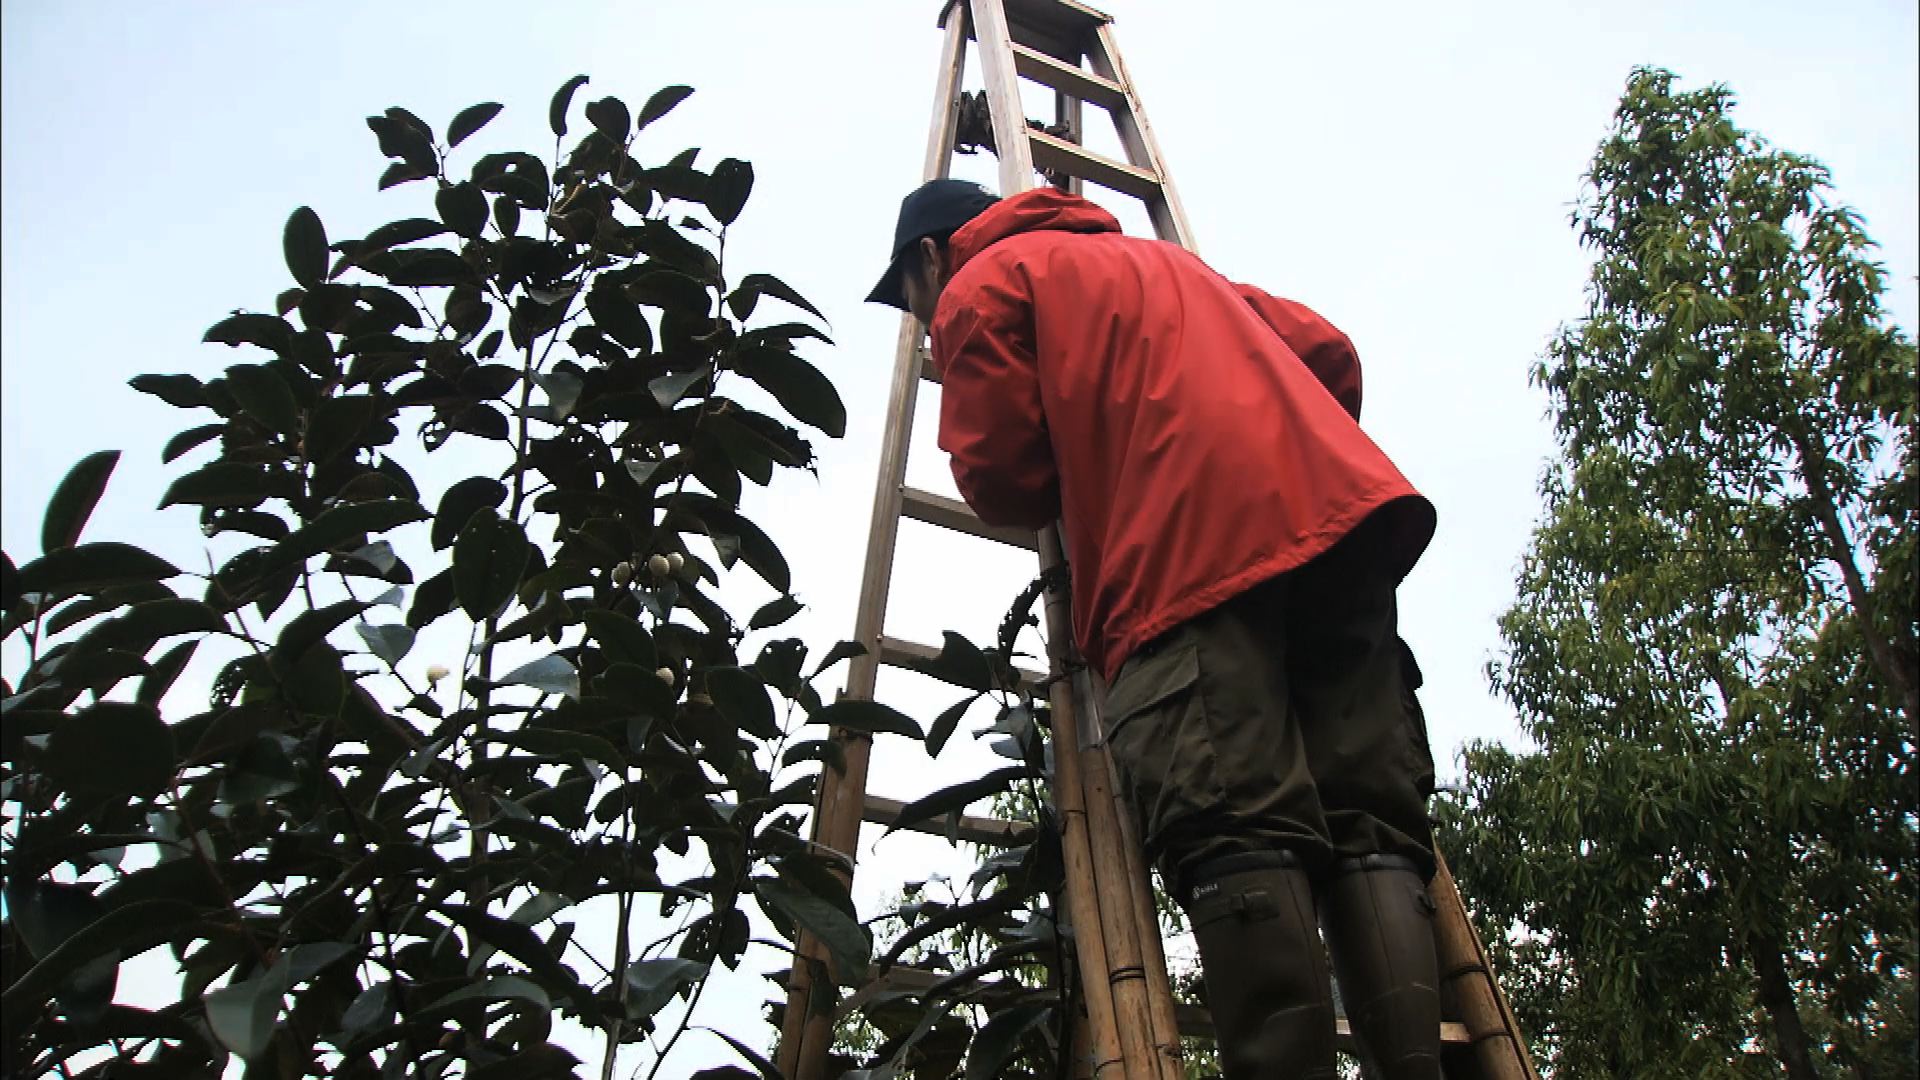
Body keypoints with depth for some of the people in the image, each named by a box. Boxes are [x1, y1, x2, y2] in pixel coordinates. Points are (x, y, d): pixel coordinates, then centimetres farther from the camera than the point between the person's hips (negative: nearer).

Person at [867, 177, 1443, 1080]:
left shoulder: (982, 282, 17)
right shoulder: (1167, 261, 39)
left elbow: (1001, 481, 6)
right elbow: (1327, 351, 30)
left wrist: (1082, 485, 28)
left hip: (1192, 557, -7)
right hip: (1339, 518, 7)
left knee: (1237, 834, -17)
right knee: (1370, 825, -1)